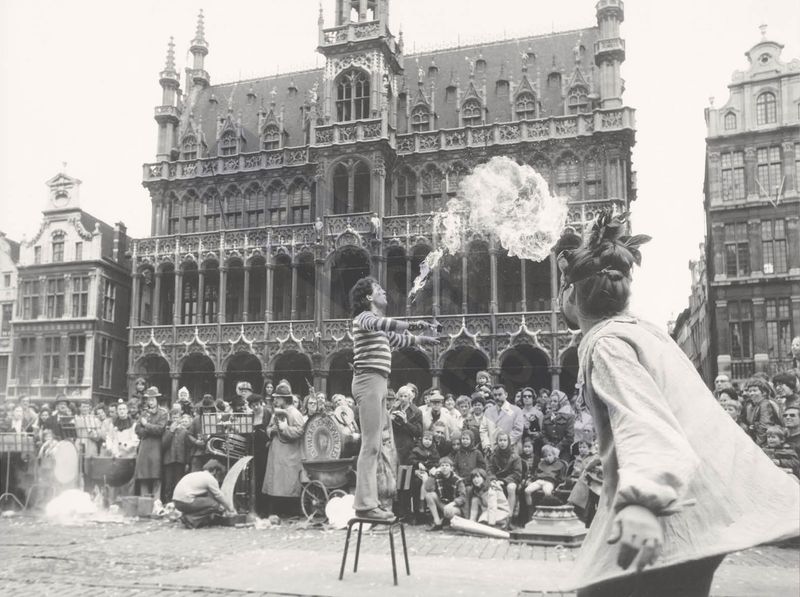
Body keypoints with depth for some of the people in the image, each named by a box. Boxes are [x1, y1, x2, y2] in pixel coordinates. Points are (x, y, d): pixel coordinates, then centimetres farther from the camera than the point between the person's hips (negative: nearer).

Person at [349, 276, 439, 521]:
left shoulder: (379, 326, 25)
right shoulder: (364, 316, -4)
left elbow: (394, 339, 42)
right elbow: (377, 323, -28)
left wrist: (421, 339, 42)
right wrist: (410, 324, -39)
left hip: (378, 383, 10)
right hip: (369, 381, -10)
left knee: (377, 444, 9)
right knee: (371, 444, -13)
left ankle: (369, 501, 12)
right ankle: (365, 504, -12)